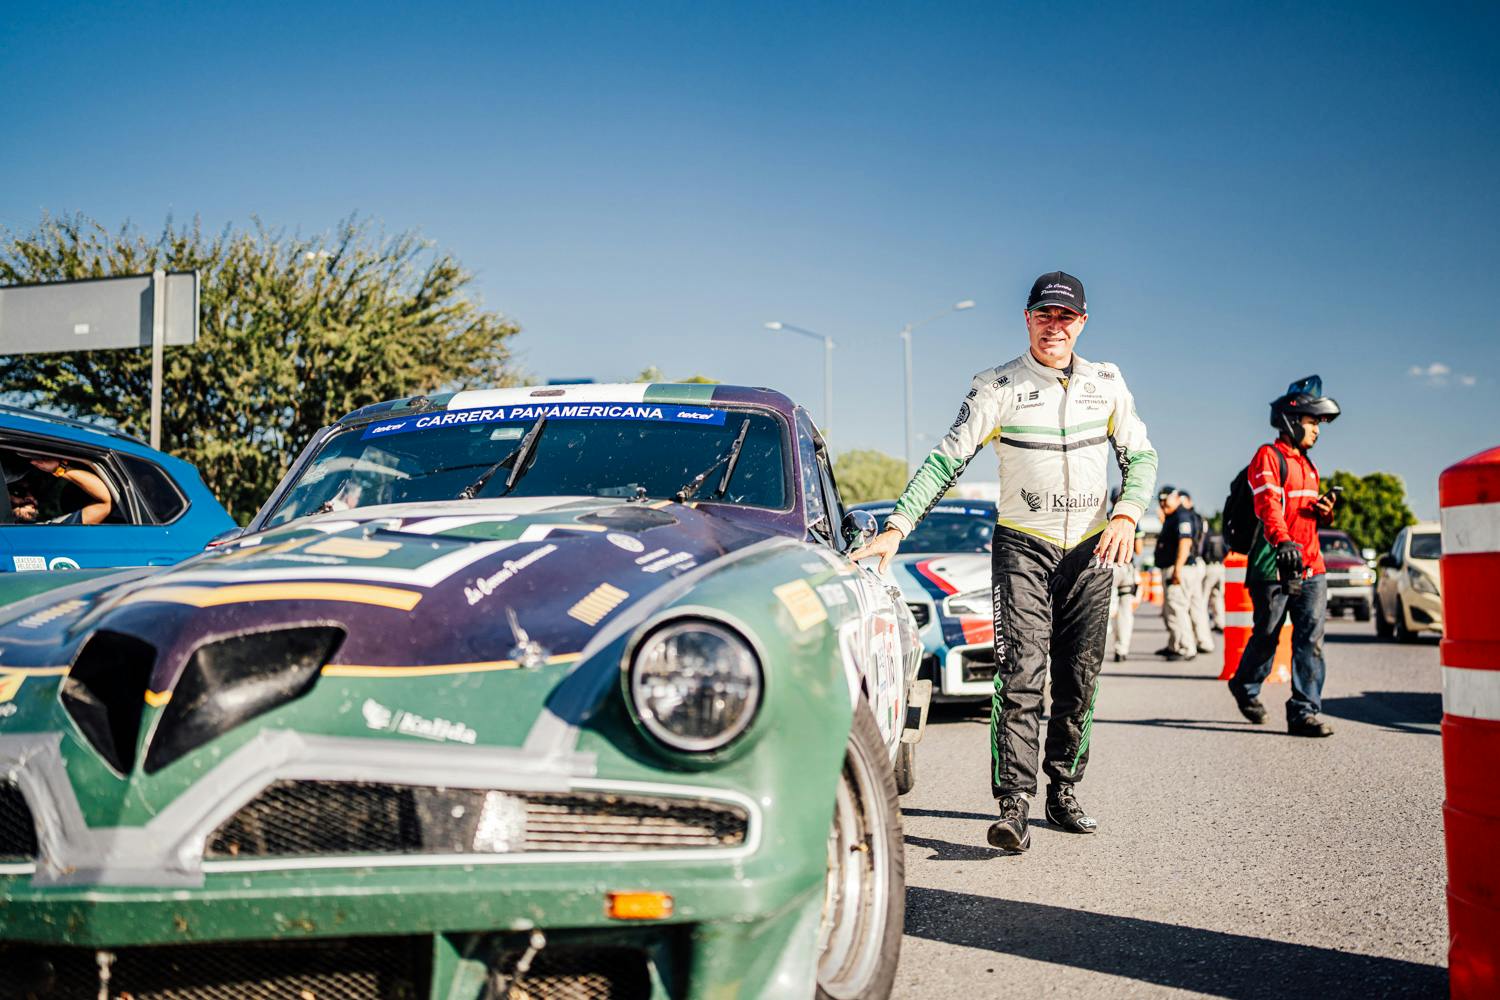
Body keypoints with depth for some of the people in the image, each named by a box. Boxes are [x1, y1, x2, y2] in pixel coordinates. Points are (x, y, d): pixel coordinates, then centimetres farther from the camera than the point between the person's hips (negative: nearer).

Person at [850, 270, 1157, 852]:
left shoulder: (1106, 383, 8)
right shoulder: (998, 387, -4)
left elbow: (1140, 456, 13)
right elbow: (946, 459, -10)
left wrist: (1126, 515, -7)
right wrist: (896, 527, -22)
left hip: (1091, 549, 4)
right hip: (1022, 545, -3)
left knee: (1079, 681, 7)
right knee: (1020, 675, -14)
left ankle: (1062, 792, 19)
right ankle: (1014, 807, -16)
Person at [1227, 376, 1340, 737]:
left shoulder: (1306, 464, 22)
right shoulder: (1268, 457, -5)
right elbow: (1269, 506, -21)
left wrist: (1325, 512, 5)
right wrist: (1283, 541, -38)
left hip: (1310, 567, 7)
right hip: (1273, 567, -7)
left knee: (1311, 639, -3)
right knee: (1267, 636, 5)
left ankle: (1304, 712, -2)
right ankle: (1245, 687, 30)